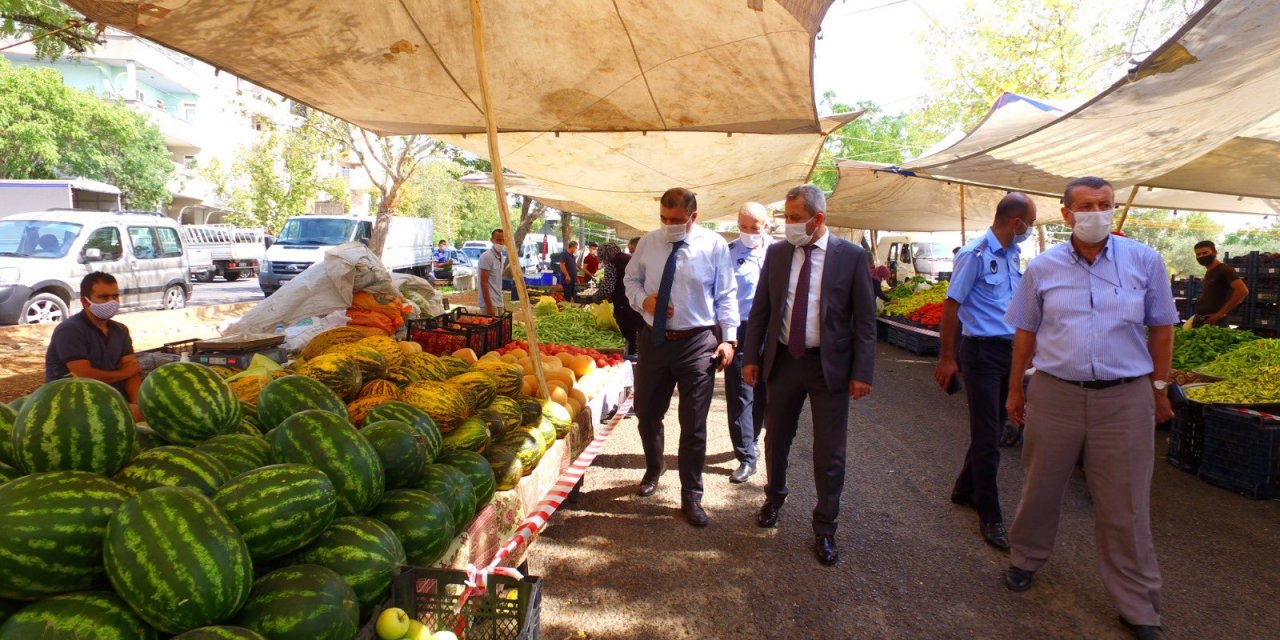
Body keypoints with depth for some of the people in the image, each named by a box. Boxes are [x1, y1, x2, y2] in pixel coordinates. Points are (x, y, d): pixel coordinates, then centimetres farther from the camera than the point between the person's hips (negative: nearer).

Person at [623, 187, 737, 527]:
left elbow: (726, 296, -3)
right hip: (654, 339, 3)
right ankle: (653, 468, 46)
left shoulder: (714, 245, -7)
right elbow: (631, 279, 14)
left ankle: (691, 498, 20)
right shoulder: (648, 242, 2)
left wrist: (729, 338, -12)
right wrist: (644, 300, -8)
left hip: (697, 343, -3)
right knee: (647, 413, 16)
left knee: (694, 425, 4)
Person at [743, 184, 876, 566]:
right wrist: (751, 357, 3)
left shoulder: (851, 256, -7)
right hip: (783, 360, 3)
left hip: (830, 365, -3)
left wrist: (862, 373, -9)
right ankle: (774, 497, 43)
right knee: (776, 438, 16)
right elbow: (760, 310, 7)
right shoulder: (776, 254, 2)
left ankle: (825, 529, 22)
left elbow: (865, 319, -5)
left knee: (830, 452, 5)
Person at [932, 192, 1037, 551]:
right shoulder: (975, 255, -13)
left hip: (1010, 350, 8)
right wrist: (946, 358, -14)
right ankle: (990, 518, 8)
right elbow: (952, 306, -13)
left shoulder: (1014, 256, 11)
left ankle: (965, 491, 34)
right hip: (982, 351, -8)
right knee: (987, 437, -3)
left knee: (993, 431, 16)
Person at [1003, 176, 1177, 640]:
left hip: (1125, 398, -1)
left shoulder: (1145, 261, 0)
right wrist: (1015, 390, 11)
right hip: (1055, 394, 1)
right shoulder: (1043, 268, 1)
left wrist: (1158, 387, 7)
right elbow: (1025, 333, 8)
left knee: (1125, 504, 7)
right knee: (1041, 487, 15)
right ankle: (1025, 559, 39)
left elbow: (1161, 327, 7)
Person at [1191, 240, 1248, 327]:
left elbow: (1243, 291, -20)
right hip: (1200, 320, 9)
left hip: (1213, 321, -9)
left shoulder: (1224, 269, -9)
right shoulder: (1208, 272, 18)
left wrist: (1220, 314, -18)